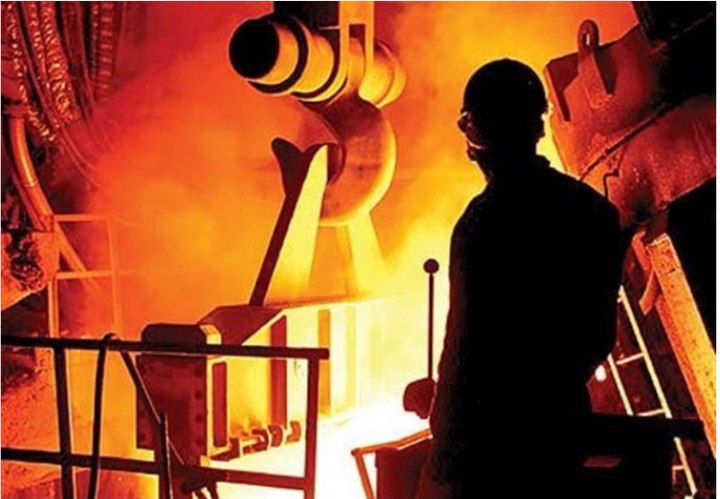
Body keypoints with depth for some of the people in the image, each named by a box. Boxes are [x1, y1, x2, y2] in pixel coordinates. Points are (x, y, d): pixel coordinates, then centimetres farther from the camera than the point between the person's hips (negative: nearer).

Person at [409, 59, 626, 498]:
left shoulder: (485, 219, -19)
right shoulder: (595, 210, 4)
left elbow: (468, 343, -18)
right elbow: (601, 335, 11)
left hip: (494, 432, -7)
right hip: (564, 424, 7)